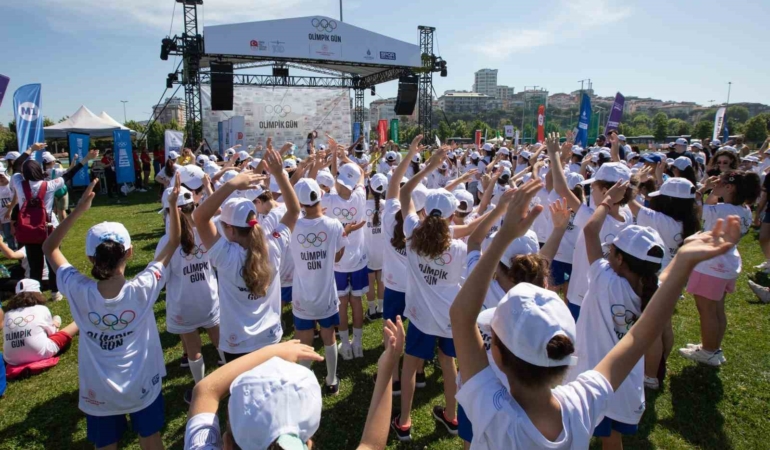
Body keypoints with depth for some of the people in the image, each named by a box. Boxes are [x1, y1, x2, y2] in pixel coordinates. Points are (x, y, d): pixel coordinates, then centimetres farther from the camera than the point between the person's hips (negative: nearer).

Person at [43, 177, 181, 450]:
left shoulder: (79, 292, -21)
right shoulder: (142, 289, -24)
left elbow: (49, 248, -5)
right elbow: (173, 244, -11)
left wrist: (78, 211, -12)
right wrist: (173, 205, -8)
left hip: (99, 392, 1)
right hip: (142, 386, -1)